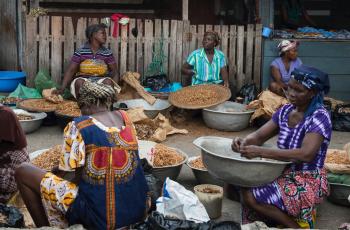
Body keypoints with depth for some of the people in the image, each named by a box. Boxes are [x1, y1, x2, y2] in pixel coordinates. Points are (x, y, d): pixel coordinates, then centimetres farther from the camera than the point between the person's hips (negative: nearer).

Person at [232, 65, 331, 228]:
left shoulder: (319, 117, -18)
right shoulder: (286, 111, 3)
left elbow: (306, 154, -31)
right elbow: (259, 136, 4)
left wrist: (260, 152, -35)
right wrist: (244, 142, -21)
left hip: (308, 182, -7)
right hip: (285, 173, 7)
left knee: (250, 197, -19)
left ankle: (295, 226, -1)